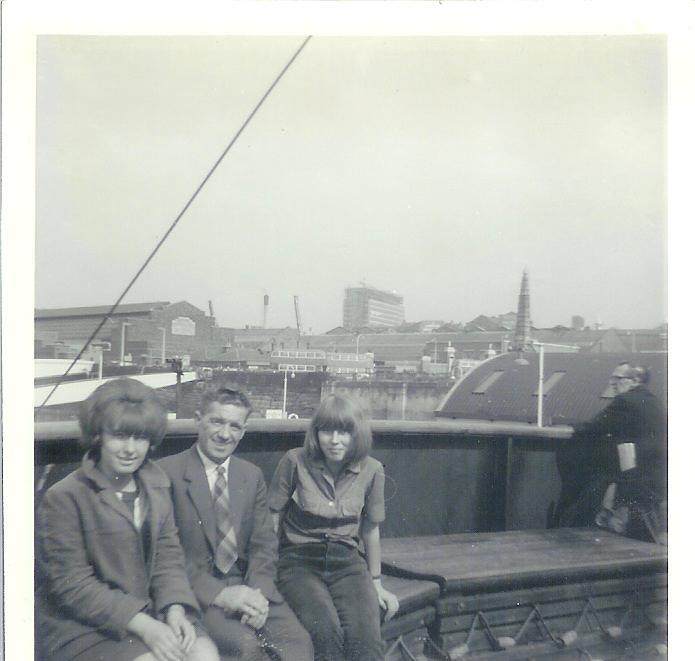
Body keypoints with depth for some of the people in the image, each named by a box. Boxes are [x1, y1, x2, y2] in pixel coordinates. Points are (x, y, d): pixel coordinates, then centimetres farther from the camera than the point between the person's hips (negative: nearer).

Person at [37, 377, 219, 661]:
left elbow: (168, 554, 6)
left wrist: (175, 609, -13)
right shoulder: (63, 497, -12)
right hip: (80, 627, -5)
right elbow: (72, 585, -14)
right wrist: (143, 626, -19)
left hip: (146, 613, 5)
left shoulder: (156, 486, 7)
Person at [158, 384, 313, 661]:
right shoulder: (167, 473, -6)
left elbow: (264, 545, 8)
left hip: (246, 585, 4)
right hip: (196, 591, -4)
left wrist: (257, 592, -10)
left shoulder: (252, 476, 12)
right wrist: (218, 593, -18)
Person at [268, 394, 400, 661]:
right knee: (326, 631, -30)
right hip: (299, 561, -2)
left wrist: (376, 584, 18)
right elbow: (271, 519, 2)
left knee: (365, 636, -27)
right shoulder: (295, 461, -7)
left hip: (346, 562, 2)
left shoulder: (371, 470, 0)